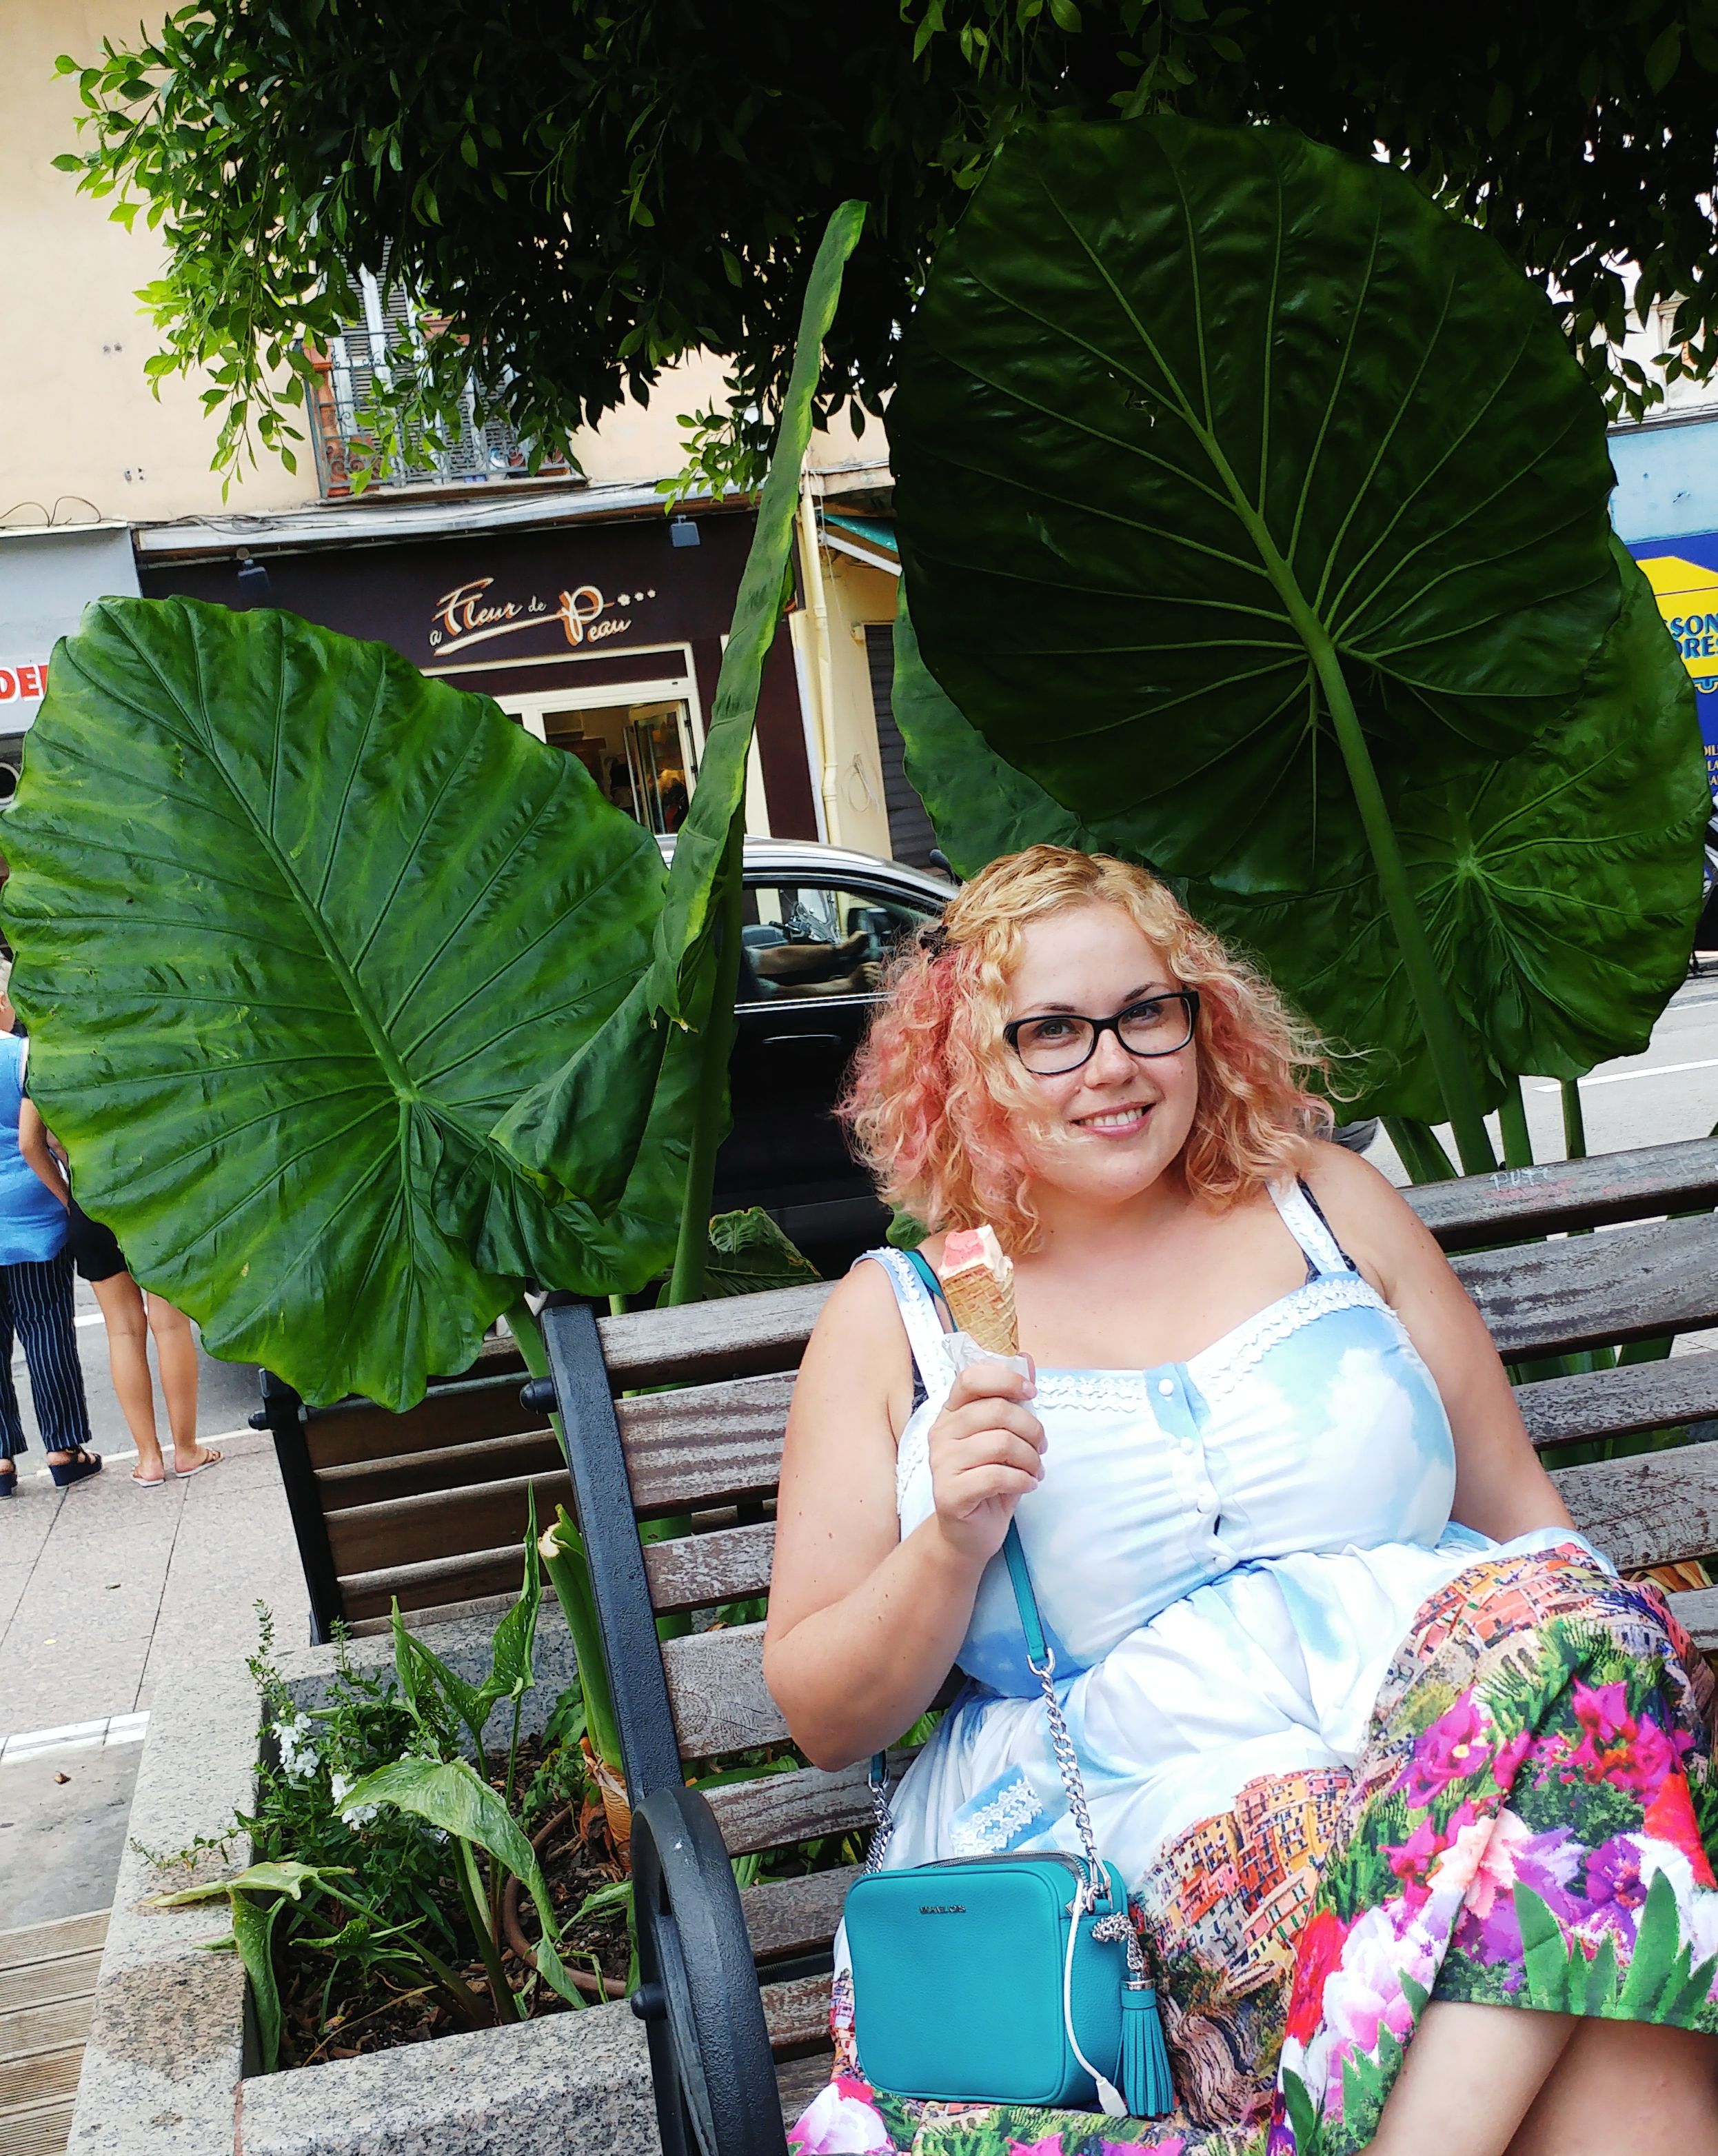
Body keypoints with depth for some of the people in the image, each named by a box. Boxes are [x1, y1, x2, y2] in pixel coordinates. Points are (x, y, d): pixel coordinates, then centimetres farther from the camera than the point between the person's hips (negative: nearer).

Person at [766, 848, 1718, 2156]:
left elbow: (1520, 1507, 17)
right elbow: (822, 1718, 8)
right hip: (1152, 1809, -4)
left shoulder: (1324, 1204, 14)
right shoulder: (891, 1317, 8)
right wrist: (951, 1544, -11)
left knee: (1563, 1623, -31)